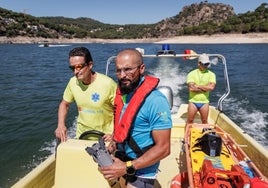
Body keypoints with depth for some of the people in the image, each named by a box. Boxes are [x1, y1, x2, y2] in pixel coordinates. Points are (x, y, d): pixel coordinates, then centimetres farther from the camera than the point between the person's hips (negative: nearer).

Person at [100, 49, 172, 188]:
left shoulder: (155, 101, -25)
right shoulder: (122, 93, -2)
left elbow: (163, 148, -24)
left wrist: (128, 167, -25)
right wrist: (113, 144, -1)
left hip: (141, 173, -7)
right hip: (123, 161, 7)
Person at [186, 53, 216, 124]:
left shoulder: (211, 74, 1)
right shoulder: (192, 74, -4)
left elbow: (212, 87, -15)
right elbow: (191, 88, -16)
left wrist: (197, 86, -12)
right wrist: (205, 88, -11)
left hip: (204, 102, 1)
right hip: (193, 101, -1)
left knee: (204, 122, 12)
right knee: (190, 121, 8)